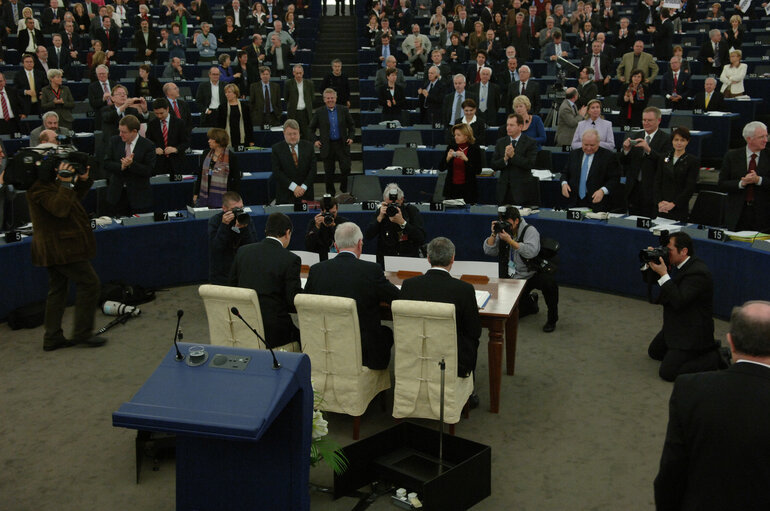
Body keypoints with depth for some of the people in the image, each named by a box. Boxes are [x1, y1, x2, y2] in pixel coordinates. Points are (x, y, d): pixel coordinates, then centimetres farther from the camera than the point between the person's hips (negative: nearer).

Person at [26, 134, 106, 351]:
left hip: (55, 248, 11)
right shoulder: (38, 187, -17)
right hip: (61, 246, -11)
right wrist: (65, 183, -27)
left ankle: (52, 338, 19)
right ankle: (82, 333, 1)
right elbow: (60, 208, -29)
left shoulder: (50, 181, 14)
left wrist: (82, 180, 7)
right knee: (90, 283, -6)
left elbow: (74, 198, 21)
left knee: (58, 289, 14)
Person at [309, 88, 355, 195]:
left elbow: (351, 125, 12)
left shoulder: (344, 110, 3)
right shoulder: (319, 112, 1)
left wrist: (351, 137, -1)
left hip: (342, 144, 0)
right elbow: (311, 128, 10)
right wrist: (315, 140, -1)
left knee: (346, 168, -7)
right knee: (329, 172, 6)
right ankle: (330, 193, 20)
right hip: (327, 146, 0)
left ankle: (344, 189, 17)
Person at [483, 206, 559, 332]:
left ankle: (552, 319, -13)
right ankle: (531, 301, 32)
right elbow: (488, 251, 0)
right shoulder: (503, 231, 3)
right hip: (514, 279, 4)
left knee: (549, 282, -37)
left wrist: (510, 240, -31)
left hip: (533, 273, -4)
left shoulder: (530, 230, -13)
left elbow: (531, 252, -32)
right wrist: (493, 234, -14)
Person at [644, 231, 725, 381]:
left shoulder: (697, 273, -26)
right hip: (676, 326, 10)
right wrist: (650, 263, -10)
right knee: (654, 352, 26)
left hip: (693, 332, -10)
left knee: (668, 373, -14)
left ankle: (716, 357, -1)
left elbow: (678, 301, -32)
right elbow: (651, 280, 9)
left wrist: (663, 274, -31)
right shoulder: (677, 264, 1)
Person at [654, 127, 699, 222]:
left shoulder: (693, 161, 0)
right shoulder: (663, 158, 11)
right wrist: (659, 202, -6)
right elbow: (657, 182, 8)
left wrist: (673, 204, -13)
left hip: (680, 208, -3)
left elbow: (690, 187, -6)